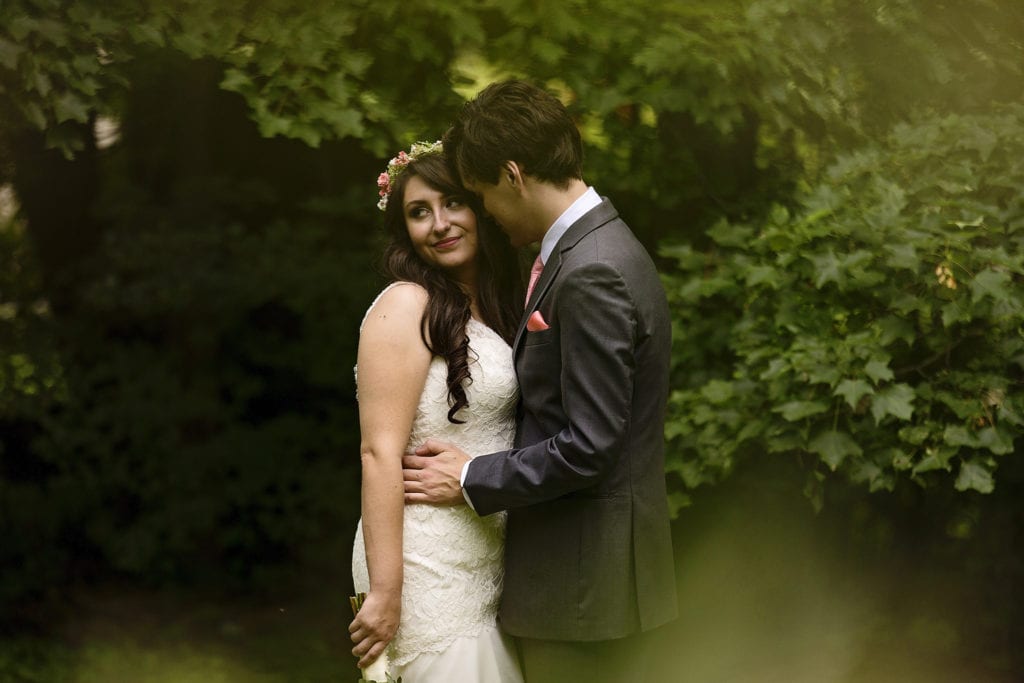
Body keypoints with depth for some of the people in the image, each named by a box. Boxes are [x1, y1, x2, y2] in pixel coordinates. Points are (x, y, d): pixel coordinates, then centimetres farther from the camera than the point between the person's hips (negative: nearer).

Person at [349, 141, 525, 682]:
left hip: (486, 566, 8)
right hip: (428, 568, -8)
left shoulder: (490, 306, 12)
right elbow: (380, 452, -18)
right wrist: (384, 592, -21)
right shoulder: (407, 305, -12)